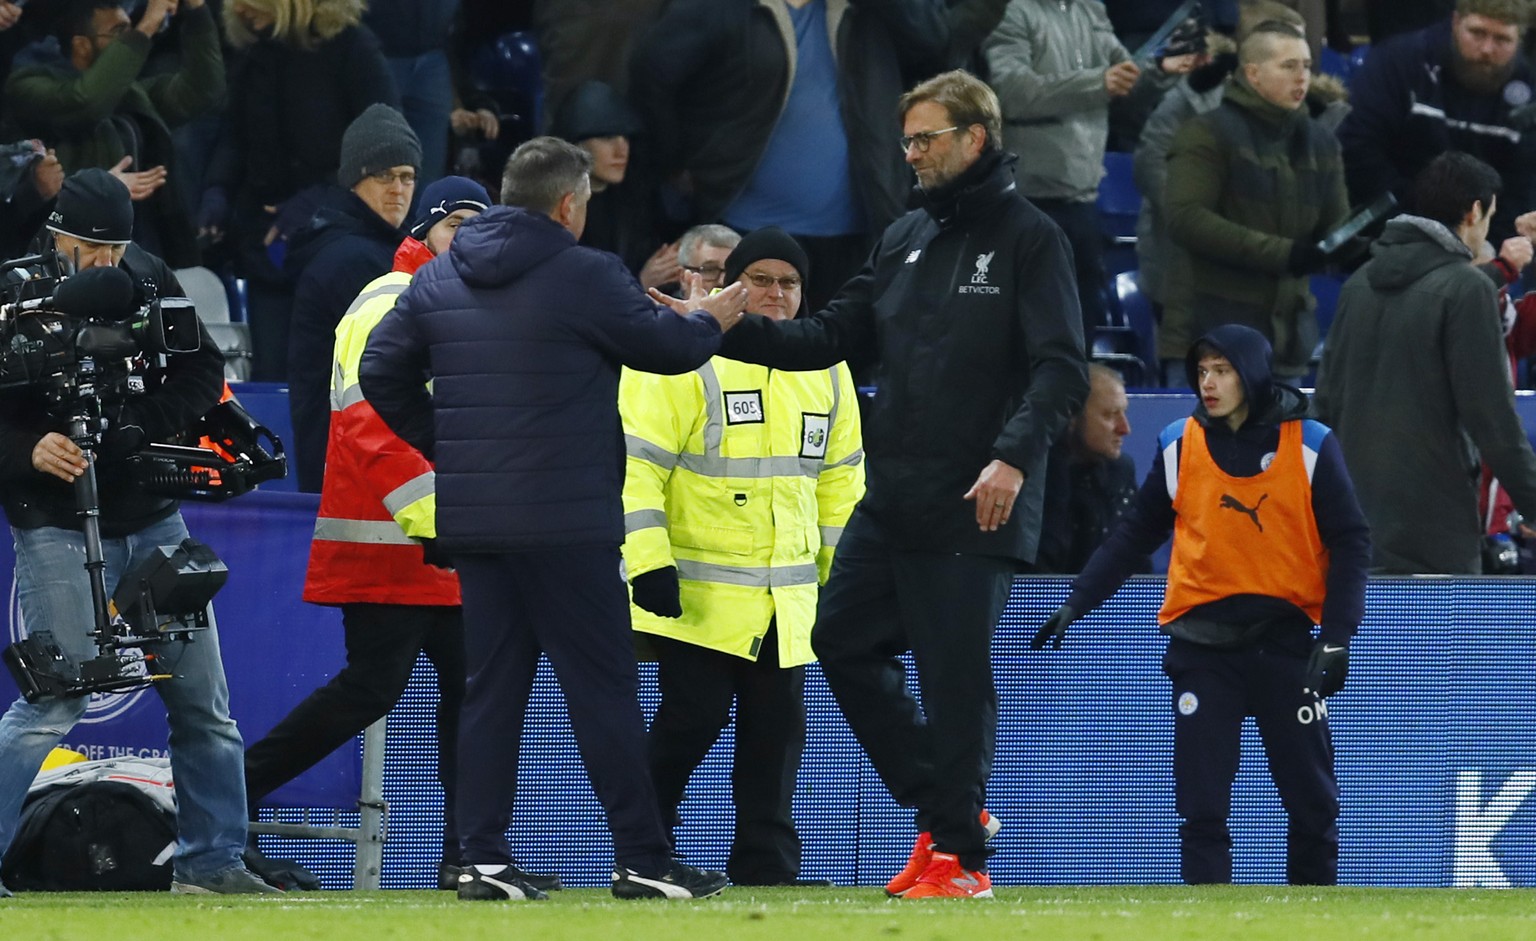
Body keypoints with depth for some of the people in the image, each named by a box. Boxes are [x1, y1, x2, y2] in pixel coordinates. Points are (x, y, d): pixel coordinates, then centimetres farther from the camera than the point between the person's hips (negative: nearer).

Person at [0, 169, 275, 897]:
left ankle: (210, 861, 18)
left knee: (203, 698, 8)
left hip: (153, 519, 6)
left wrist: (141, 422, -11)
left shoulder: (147, 278, 3)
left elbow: (204, 373, 5)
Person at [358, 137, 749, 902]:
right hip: (565, 522, -6)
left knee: (491, 687, 9)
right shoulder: (585, 276, -10)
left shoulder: (437, 279, 9)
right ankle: (642, 860, 0)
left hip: (472, 520, 6)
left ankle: (483, 860, 4)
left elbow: (381, 371, 12)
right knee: (602, 687, -1)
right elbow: (664, 346, 0)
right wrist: (710, 322, 22)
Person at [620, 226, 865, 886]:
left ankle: (765, 865, 13)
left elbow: (839, 479, 20)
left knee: (777, 728, 6)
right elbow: (636, 462, -11)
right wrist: (648, 562, -17)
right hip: (699, 594, -6)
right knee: (694, 719, -9)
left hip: (786, 598, 6)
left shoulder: (825, 370, 11)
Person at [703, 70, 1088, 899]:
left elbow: (1061, 370, -12)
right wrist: (729, 331, 2)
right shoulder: (904, 239, 15)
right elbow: (835, 336, 14)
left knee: (954, 674, -5)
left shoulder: (1030, 240, -5)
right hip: (892, 501, 8)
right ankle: (942, 807, 19)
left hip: (973, 510, -8)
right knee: (842, 641, 10)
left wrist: (1015, 455, -26)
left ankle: (961, 856, 4)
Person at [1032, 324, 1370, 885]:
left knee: (1313, 797, 3)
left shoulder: (1310, 446, 0)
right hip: (1203, 644, 1)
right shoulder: (1179, 445, 5)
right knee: (1201, 801, -7)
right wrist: (1077, 603, 8)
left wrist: (1336, 637, -8)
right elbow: (1136, 536, 14)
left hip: (1284, 642, -1)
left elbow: (1350, 543, 1)